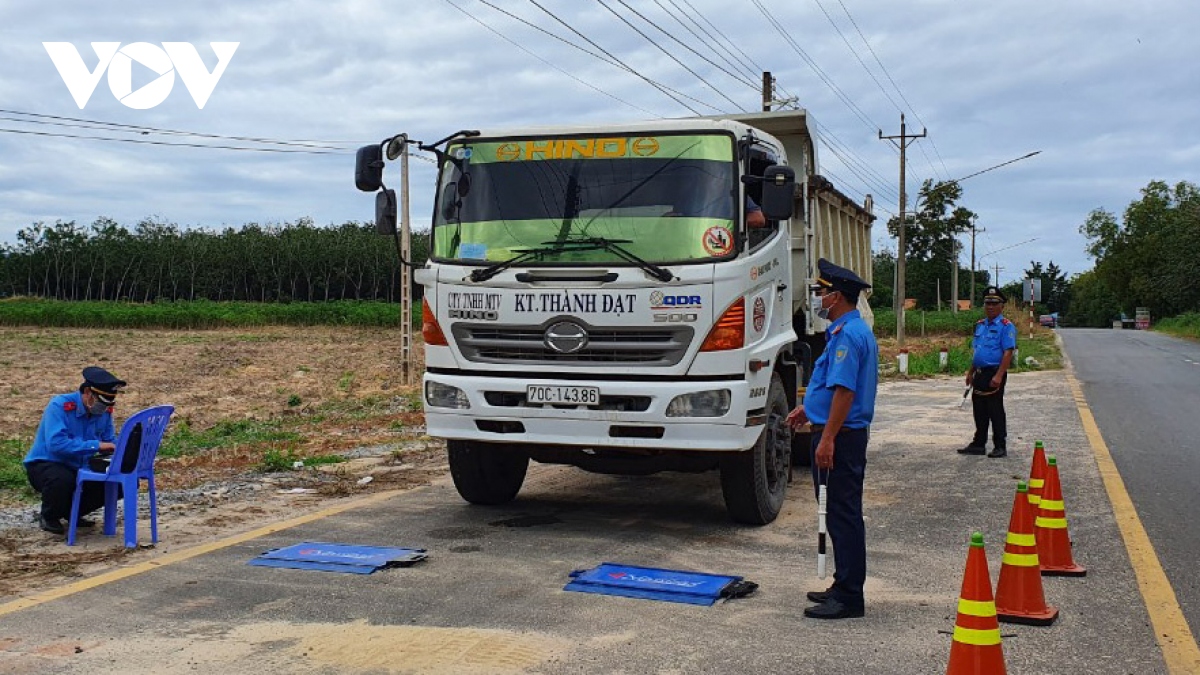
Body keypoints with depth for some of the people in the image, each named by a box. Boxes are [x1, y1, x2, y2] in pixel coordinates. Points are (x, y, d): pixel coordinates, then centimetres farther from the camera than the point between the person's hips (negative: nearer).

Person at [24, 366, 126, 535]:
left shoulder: (104, 410, -4)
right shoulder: (60, 406, -24)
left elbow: (109, 441, 3)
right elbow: (55, 443, -37)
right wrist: (95, 445, -39)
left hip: (79, 465, 6)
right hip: (44, 464, -6)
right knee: (63, 480, -39)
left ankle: (73, 513, 14)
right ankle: (48, 517, -4)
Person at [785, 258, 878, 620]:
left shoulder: (848, 335, -18)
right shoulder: (856, 330, 16)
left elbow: (844, 391, -24)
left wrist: (827, 439, -25)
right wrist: (808, 408, 30)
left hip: (840, 436, -11)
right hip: (845, 433, 11)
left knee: (842, 514, -6)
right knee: (842, 513, 15)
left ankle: (848, 597, -1)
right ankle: (845, 588, 24)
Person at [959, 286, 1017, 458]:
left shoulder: (1006, 326, -10)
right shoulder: (980, 325, 15)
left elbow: (1008, 353, -17)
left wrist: (998, 376, -24)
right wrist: (970, 372, 17)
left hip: (994, 374, -8)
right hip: (979, 374, 8)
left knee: (995, 411, -2)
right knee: (979, 410, 12)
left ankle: (1000, 447, 6)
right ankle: (978, 444, 21)